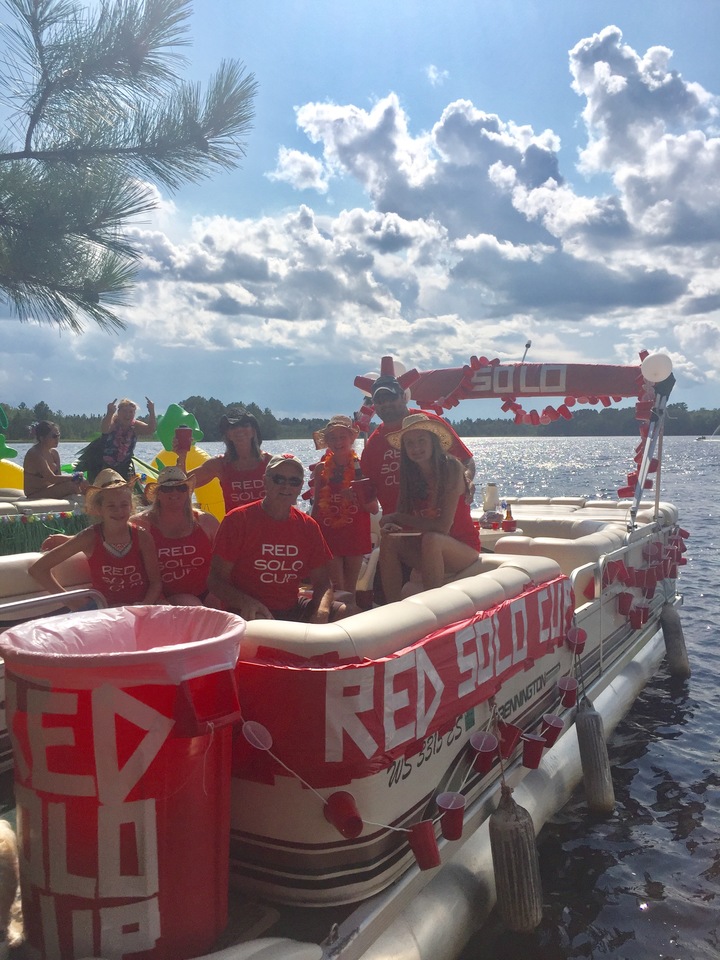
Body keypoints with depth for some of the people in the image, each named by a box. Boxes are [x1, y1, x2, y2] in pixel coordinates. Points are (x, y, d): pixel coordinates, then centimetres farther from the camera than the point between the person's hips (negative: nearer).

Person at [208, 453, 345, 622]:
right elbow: (216, 579, -7)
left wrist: (322, 610, -16)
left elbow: (323, 582, 7)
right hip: (250, 614, -5)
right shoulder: (238, 520, -6)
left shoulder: (308, 525, 7)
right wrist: (247, 602, -27)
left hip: (292, 610, 5)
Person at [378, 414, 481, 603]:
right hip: (432, 549, 6)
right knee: (389, 540, -15)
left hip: (463, 548, -6)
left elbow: (443, 526, -22)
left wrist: (397, 517, -14)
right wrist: (391, 525, -23)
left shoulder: (451, 468, -16)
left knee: (431, 539, -34)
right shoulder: (411, 475, 2)